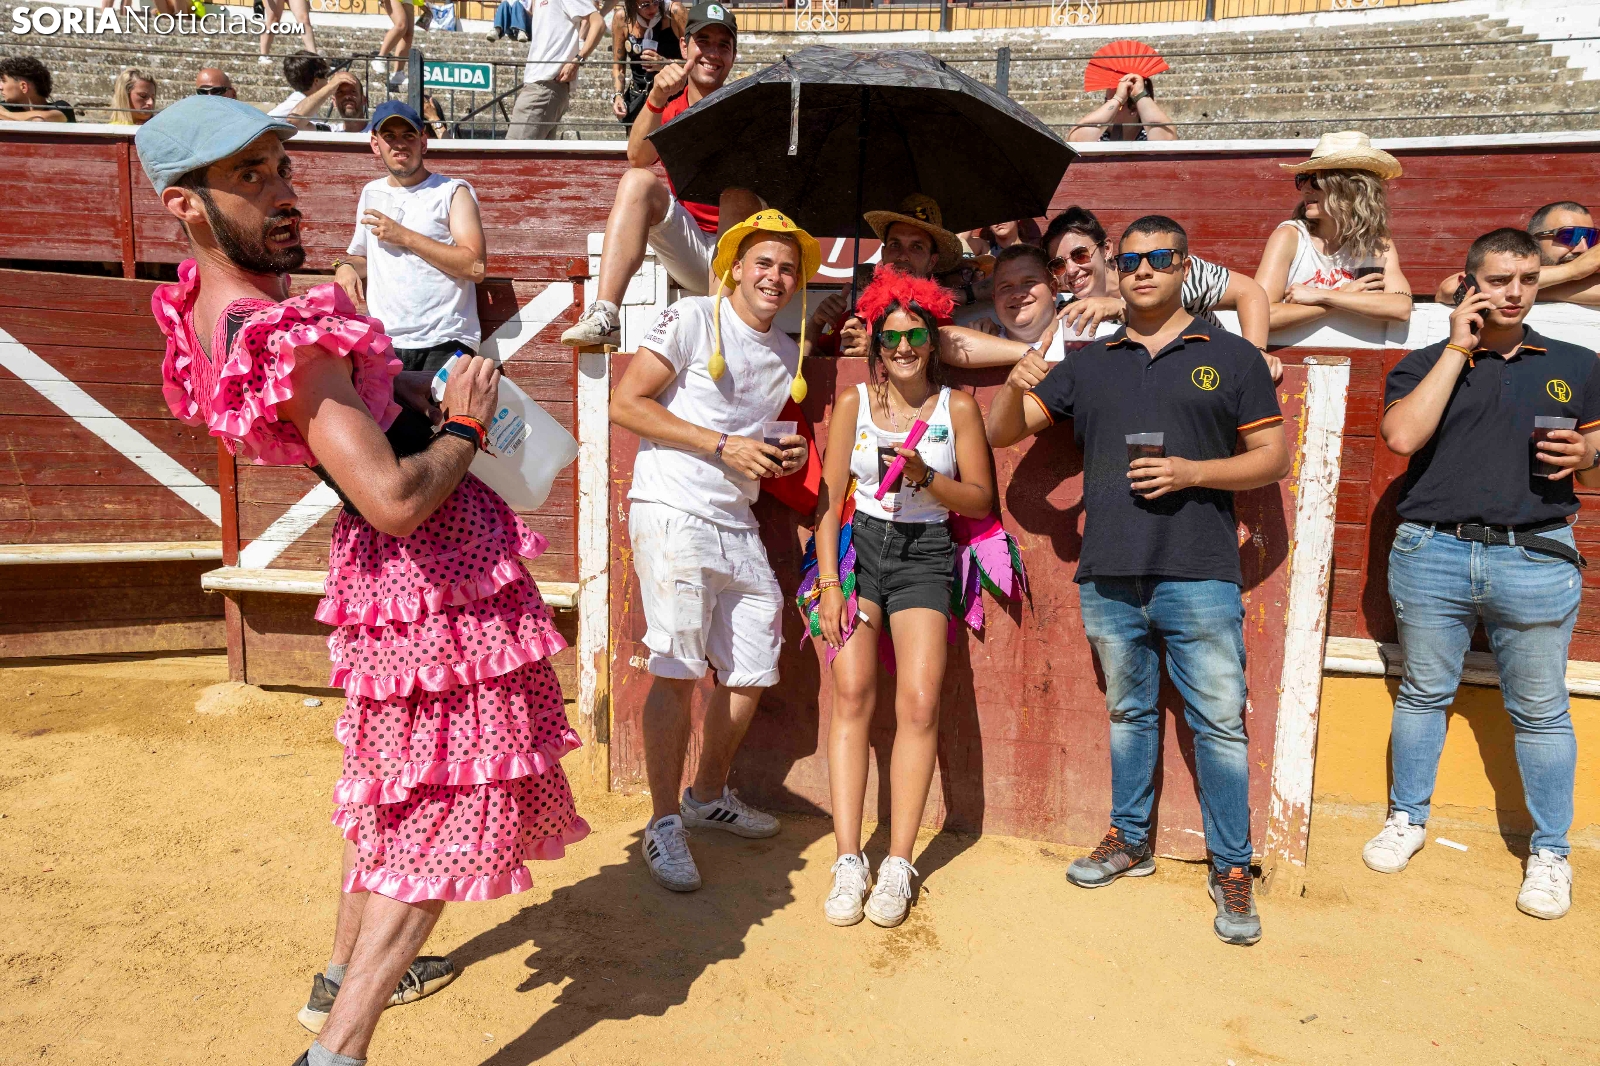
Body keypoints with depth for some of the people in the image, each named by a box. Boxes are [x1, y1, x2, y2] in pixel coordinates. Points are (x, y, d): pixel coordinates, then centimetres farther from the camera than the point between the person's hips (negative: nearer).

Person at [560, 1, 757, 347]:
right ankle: (604, 316, -35)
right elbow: (638, 158, -11)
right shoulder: (670, 106, 11)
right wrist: (657, 97, -25)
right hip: (688, 249, 2)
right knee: (638, 180, -20)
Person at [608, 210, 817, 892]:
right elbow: (625, 404, -10)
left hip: (739, 525, 7)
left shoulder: (788, 353, 17)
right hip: (673, 512, -7)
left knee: (751, 671, 9)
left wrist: (785, 455, 4)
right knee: (677, 670, -10)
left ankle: (708, 796, 30)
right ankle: (664, 824, 5)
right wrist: (723, 446, -14)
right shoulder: (693, 318, -3)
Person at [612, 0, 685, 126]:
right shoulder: (621, 19, -4)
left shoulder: (675, 13, -13)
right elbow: (618, 66, 6)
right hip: (639, 100, 4)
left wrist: (666, 63, -26)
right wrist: (617, 95, -9)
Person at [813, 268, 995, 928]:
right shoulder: (854, 402, 5)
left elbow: (981, 501, 4)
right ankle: (848, 862, -8)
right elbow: (830, 499, 3)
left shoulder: (958, 408, 4)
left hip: (924, 556, 0)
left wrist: (925, 476, -14)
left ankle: (898, 865, -4)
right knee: (852, 694, -14)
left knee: (920, 702, -14)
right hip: (859, 546, 0)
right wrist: (828, 583, -6)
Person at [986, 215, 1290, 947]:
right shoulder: (1088, 364, 13)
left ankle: (1231, 868, 13)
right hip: (1108, 578, 3)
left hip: (1198, 577, -3)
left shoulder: (1230, 357, 6)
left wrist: (1194, 472, -12)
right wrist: (1015, 386, -10)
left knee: (1220, 722, 0)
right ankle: (1129, 839, 30)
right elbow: (1002, 434, 11)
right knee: (1128, 713, 16)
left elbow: (1273, 458, 4)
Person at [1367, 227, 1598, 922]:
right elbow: (1402, 436, -12)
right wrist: (1458, 350, -7)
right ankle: (1407, 819, 27)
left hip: (1536, 559, 1)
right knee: (1423, 694, 10)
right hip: (1432, 555, -1)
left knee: (1541, 711, 7)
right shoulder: (1424, 364, 8)